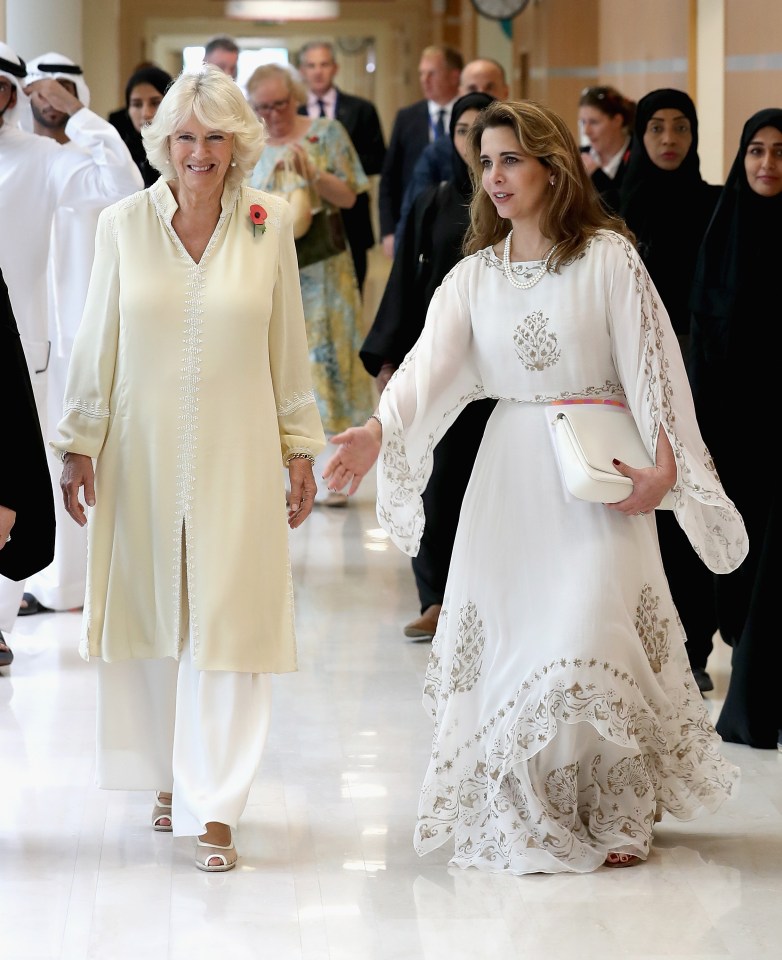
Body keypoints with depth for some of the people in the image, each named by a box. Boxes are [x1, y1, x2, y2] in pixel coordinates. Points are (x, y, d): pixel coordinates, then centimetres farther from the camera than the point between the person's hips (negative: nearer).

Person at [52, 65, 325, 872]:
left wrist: (300, 450, 7)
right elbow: (96, 345, 5)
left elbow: (288, 348, 6)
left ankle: (213, 810, -1)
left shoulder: (268, 226, 0)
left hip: (235, 457, -1)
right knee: (149, 618, 8)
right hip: (141, 453, 1)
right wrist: (79, 446, 5)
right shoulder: (123, 225, 0)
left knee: (228, 624, -4)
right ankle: (169, 777, 27)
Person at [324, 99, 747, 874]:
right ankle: (520, 814, 12)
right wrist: (376, 430, -22)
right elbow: (430, 363, -5)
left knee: (588, 630, -9)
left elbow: (650, 361, -5)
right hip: (510, 470, 4)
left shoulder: (607, 257, -3)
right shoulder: (474, 274, 8)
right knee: (505, 632, 0)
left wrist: (664, 461, -15)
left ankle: (619, 812, 8)